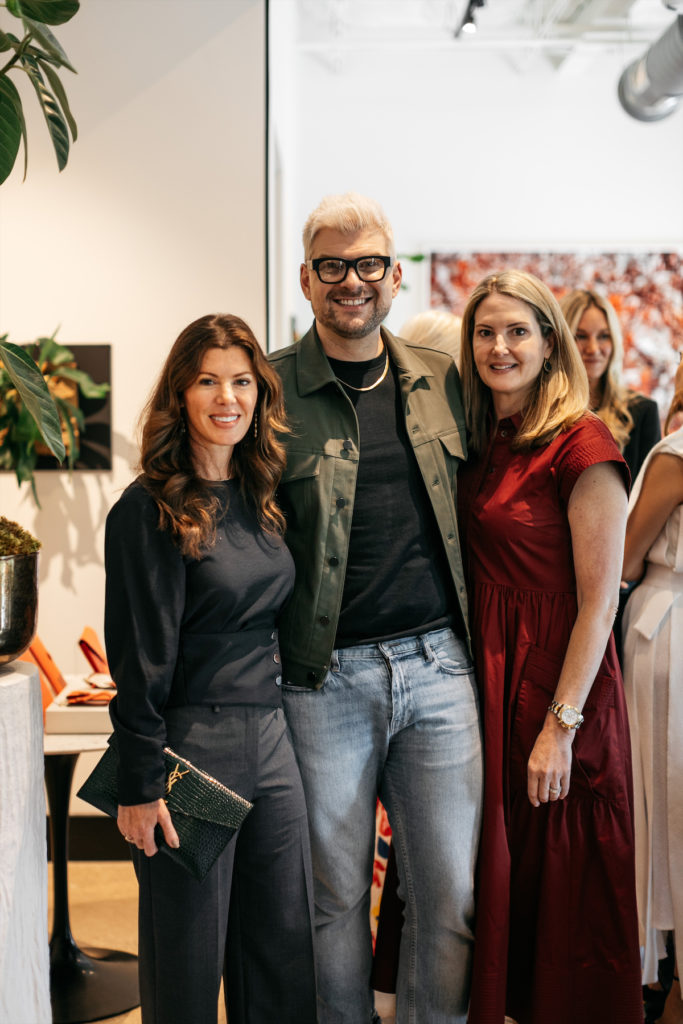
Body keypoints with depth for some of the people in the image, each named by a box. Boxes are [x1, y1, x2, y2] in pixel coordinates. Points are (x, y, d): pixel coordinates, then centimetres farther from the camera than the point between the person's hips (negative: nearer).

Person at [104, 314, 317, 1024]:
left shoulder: (260, 498, 10)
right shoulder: (149, 510, -11)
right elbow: (139, 656, -13)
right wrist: (140, 785, -14)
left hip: (269, 738, 7)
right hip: (191, 744, -7)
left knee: (286, 946, 13)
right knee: (189, 957, 5)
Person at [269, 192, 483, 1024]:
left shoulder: (442, 382, 10)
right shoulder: (271, 388, -2)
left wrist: (478, 634, 12)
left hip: (437, 665, 3)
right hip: (326, 676, -3)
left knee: (451, 892, 6)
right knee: (337, 897, 9)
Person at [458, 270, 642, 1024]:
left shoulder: (581, 445, -13)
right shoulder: (480, 446, 8)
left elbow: (600, 600, -15)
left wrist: (561, 726, -18)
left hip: (558, 682, -6)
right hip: (484, 679, 7)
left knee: (565, 893, 6)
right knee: (496, 880, 16)